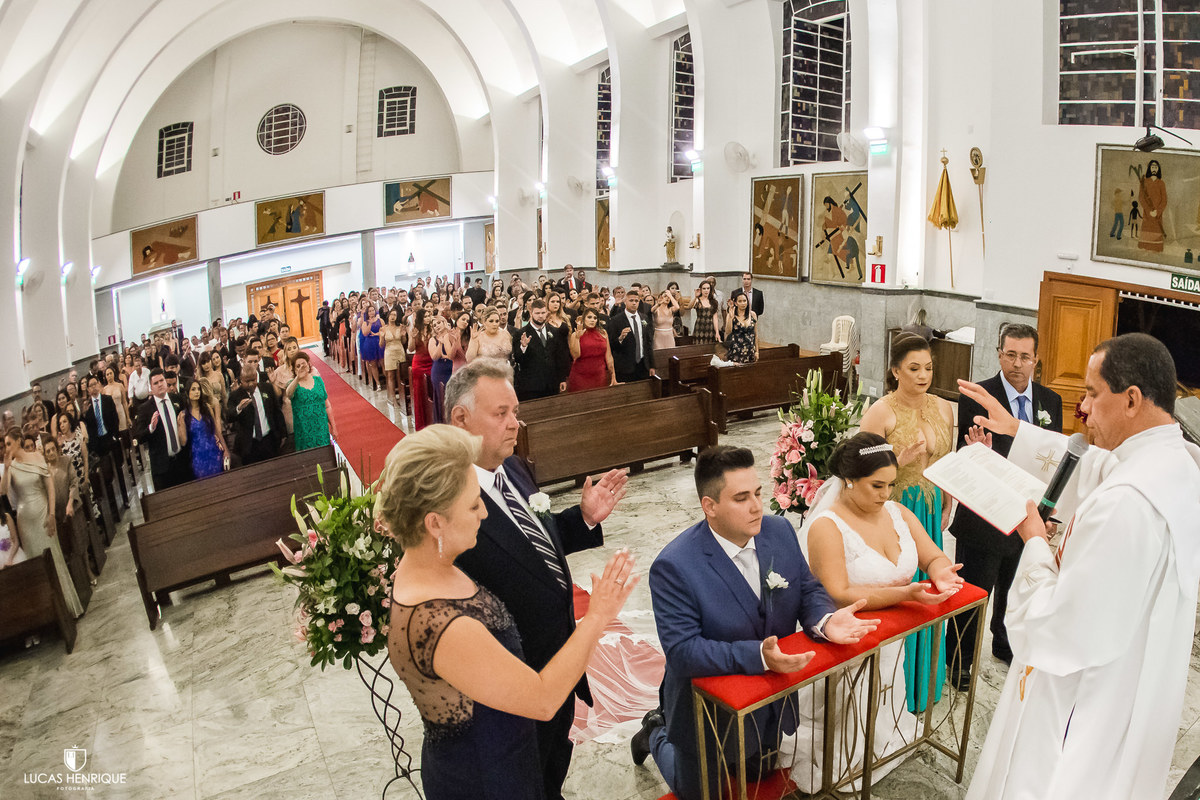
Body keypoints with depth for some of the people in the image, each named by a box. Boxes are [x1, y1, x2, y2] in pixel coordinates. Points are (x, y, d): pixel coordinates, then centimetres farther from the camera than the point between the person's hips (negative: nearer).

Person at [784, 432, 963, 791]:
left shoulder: (897, 513, 2)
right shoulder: (826, 527, -22)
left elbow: (934, 556, 2)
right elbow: (838, 596, -28)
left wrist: (940, 573, -24)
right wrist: (905, 593, -36)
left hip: (890, 644, 6)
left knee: (882, 729, 21)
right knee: (849, 738, 8)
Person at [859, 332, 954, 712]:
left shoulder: (943, 409, 4)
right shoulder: (880, 413, -13)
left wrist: (947, 508, 12)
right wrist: (900, 460, -26)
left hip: (930, 511, 5)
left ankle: (923, 679, 33)